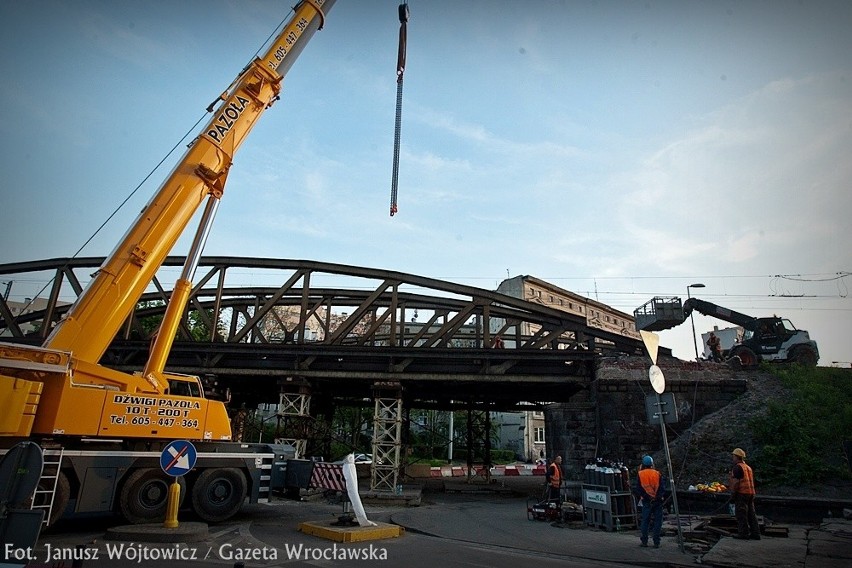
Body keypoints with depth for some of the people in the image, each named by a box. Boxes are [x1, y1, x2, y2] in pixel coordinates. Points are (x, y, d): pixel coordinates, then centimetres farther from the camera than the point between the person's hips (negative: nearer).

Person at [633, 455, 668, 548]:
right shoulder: (658, 474, -2)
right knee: (657, 521, 6)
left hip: (646, 501, 0)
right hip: (658, 501, 0)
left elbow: (637, 489, -1)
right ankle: (656, 542, 7)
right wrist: (661, 497, 11)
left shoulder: (640, 474, -2)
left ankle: (644, 541, 10)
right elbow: (662, 488, -2)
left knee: (645, 520, 8)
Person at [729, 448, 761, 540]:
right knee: (751, 514, 11)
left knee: (741, 514, -3)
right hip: (751, 493, 9)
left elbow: (736, 482, -17)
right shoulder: (748, 467, 18)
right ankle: (755, 534, 14)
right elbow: (751, 482, 22)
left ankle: (743, 533, -1)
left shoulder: (737, 467, -11)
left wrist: (732, 494, -12)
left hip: (741, 493, -9)